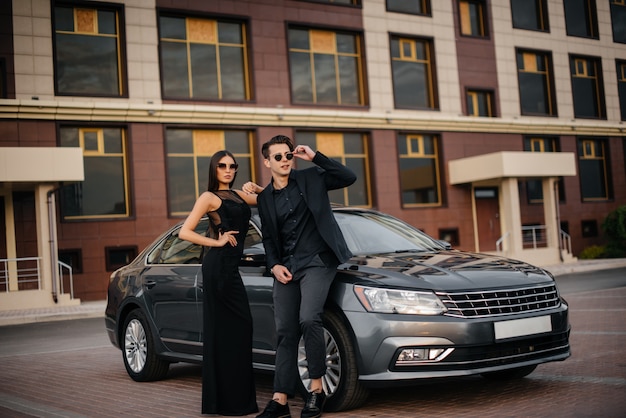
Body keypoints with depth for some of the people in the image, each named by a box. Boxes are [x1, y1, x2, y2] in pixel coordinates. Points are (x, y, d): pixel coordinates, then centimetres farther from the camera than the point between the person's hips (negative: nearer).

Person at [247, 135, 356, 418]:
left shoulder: (310, 178, 2)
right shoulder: (264, 198, 12)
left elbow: (349, 178, -7)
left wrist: (315, 157, -11)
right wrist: (274, 265, 2)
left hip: (317, 262, -4)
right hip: (286, 267, 4)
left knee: (308, 319, -23)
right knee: (285, 333, 3)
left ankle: (316, 388, -8)